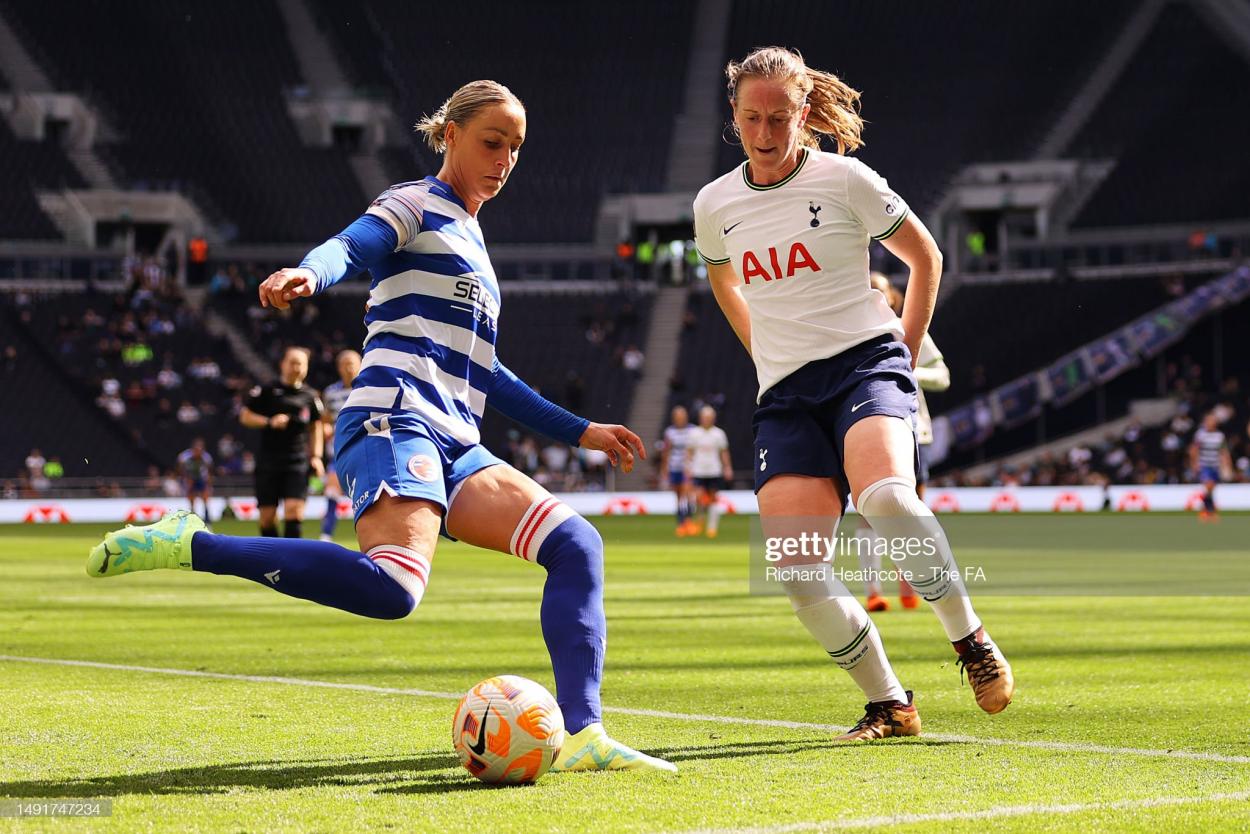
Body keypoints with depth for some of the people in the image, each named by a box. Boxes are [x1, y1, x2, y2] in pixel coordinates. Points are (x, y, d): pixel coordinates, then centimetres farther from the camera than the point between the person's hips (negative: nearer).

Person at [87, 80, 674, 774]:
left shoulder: (470, 240, 31)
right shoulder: (417, 205, 7)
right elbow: (350, 247, -16)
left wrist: (579, 431, 35)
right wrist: (308, 275, -40)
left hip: (455, 447, 9)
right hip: (395, 419, -9)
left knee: (576, 545, -7)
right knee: (392, 588, -32)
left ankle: (583, 737, -12)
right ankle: (189, 546, -23)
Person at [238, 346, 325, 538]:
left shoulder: (310, 397, 8)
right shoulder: (266, 391, 1)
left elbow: (315, 428, 18)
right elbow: (245, 416, 3)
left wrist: (316, 456, 7)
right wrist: (270, 422, -12)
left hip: (298, 463, 0)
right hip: (268, 463, 0)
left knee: (294, 511, -14)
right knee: (267, 516, 2)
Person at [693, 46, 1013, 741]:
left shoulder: (844, 180, -3)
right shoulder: (714, 206, 8)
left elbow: (925, 257, 10)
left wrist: (906, 350, 7)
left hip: (864, 362, -4)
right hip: (784, 397, 4)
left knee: (886, 500, -35)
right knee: (798, 575, -15)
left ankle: (970, 641, -15)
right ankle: (889, 704, 2)